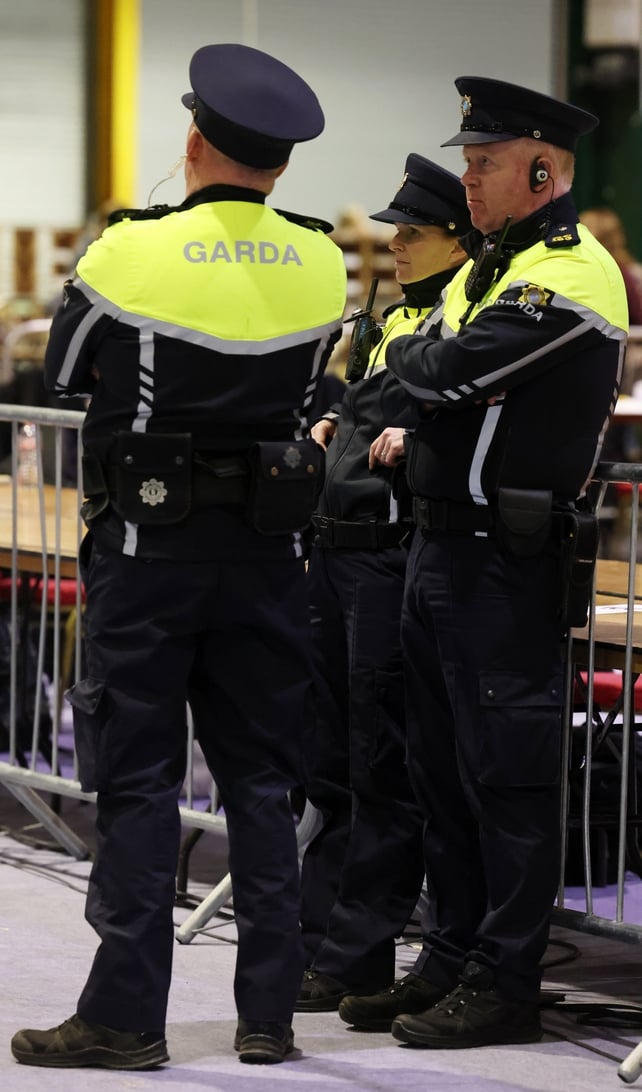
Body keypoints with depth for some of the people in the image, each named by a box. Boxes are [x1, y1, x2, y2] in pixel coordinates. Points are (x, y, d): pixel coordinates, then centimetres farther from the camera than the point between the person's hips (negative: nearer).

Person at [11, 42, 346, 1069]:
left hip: (148, 547, -3)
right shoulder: (319, 264, -1)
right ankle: (270, 1012, 12)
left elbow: (62, 372, 3)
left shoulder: (129, 254, -12)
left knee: (138, 777, 2)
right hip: (268, 546, 3)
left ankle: (127, 1013, 3)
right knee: (261, 774, 10)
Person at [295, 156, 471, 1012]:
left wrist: (417, 450, -26)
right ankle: (318, 934, 25)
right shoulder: (396, 317, 19)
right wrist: (333, 432, 13)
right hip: (336, 549, 10)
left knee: (383, 770, -3)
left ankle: (355, 958, 3)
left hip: (397, 556, -10)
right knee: (329, 761, 15)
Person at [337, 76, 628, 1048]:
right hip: (442, 547, 10)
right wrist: (415, 432, 1)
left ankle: (505, 985, 4)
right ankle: (453, 960, 24)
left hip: (507, 564, -10)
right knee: (443, 772, 14)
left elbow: (450, 369, -21)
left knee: (506, 773, -3)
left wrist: (410, 353, -1)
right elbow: (419, 368, 19)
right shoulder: (486, 269, 17)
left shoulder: (573, 275, -15)